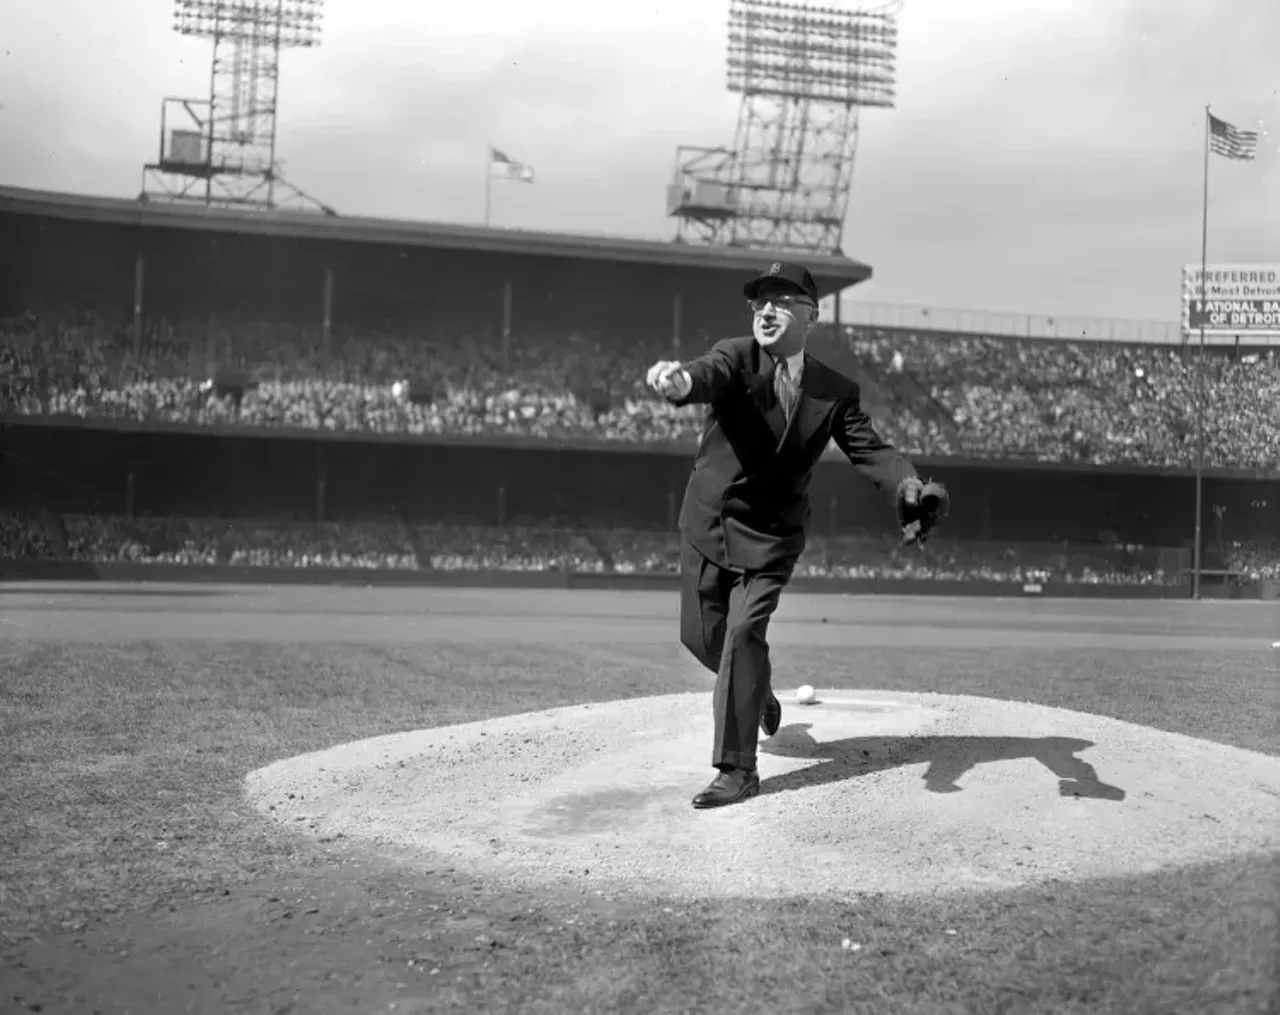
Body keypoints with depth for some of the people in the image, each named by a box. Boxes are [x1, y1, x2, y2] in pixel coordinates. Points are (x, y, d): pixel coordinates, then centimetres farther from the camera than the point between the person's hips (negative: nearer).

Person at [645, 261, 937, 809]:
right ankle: (758, 691, 44)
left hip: (769, 536, -1)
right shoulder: (735, 358, -10)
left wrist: (906, 483, -33)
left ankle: (738, 768, -3)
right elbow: (709, 376, -32)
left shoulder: (835, 391, -4)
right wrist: (680, 381, -58)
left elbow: (869, 449, -10)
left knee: (743, 634, -14)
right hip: (706, 523, 2)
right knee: (701, 636, 12)